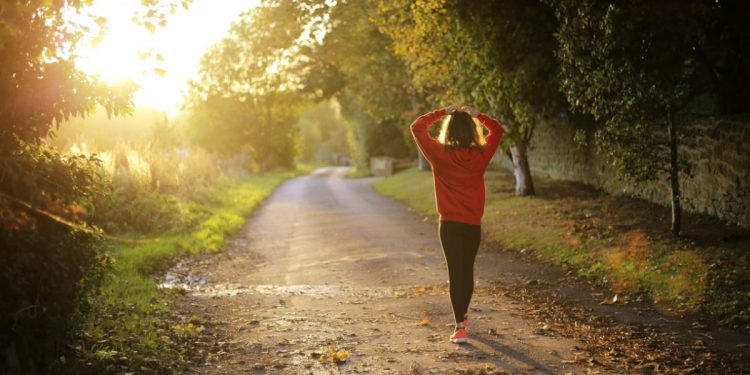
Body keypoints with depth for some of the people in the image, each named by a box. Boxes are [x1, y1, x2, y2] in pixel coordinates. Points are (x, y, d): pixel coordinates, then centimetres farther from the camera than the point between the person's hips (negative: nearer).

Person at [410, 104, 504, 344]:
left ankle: (460, 327, -8)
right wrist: (476, 115, 10)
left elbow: (417, 127, 0)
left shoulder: (440, 154, -10)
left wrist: (442, 113, 3)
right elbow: (497, 130, 13)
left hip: (450, 224, -2)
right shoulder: (480, 155, -4)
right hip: (473, 224, 3)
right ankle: (463, 316, 37)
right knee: (467, 270, 18)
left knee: (455, 272, -1)